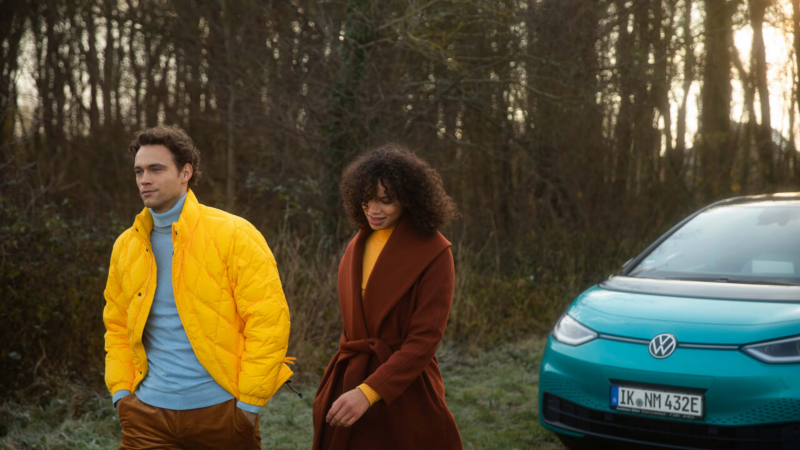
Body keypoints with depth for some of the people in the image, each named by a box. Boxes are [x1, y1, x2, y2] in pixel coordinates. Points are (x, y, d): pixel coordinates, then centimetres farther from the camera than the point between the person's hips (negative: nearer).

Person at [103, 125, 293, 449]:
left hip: (221, 408, -3)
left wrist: (250, 401, -12)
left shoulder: (232, 234, -7)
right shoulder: (126, 246, 8)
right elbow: (116, 326, 17)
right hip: (148, 411, 3)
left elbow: (269, 319, -11)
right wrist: (121, 391, 4)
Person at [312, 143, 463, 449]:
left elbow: (425, 338, -17)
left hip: (404, 391, -5)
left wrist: (368, 392, -25)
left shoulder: (432, 253, -12)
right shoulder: (357, 247, 6)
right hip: (347, 382, 5)